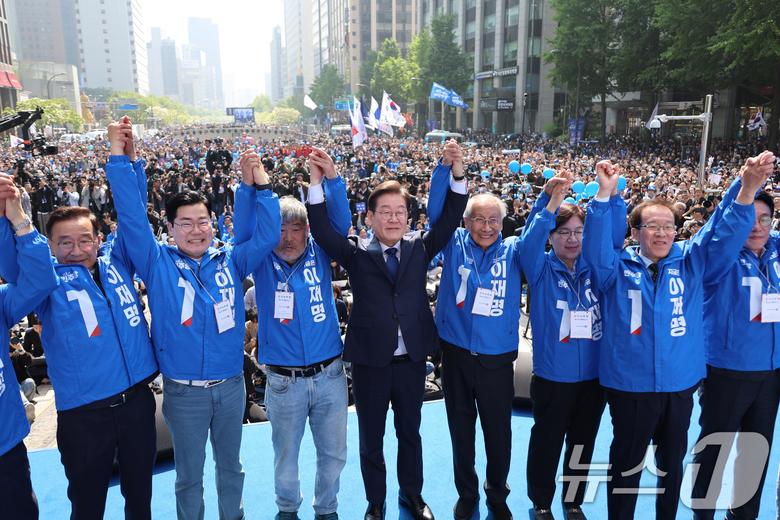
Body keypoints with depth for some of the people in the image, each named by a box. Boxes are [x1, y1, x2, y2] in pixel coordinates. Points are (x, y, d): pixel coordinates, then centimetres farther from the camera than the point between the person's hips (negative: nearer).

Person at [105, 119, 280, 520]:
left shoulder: (230, 261, -1)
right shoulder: (157, 264, -6)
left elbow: (267, 234, -6)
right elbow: (132, 217, -12)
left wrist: (259, 185, -17)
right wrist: (118, 156, -17)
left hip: (231, 385, 2)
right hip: (183, 392, -2)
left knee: (230, 465, 22)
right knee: (189, 475, 16)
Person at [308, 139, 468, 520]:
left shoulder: (419, 248, 2)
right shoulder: (356, 255, -4)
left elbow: (450, 218, -6)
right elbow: (322, 232, -16)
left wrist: (457, 173, -19)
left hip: (412, 359, 2)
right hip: (369, 361, -2)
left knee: (410, 432, 20)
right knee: (371, 438, 14)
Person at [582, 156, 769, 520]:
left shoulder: (692, 262, 4)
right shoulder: (618, 267, -3)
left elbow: (726, 235, -7)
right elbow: (595, 245, -20)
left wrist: (747, 193, -25)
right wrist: (604, 195, -33)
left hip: (680, 383, 3)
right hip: (629, 384, -3)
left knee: (673, 461, 22)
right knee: (626, 462, 12)